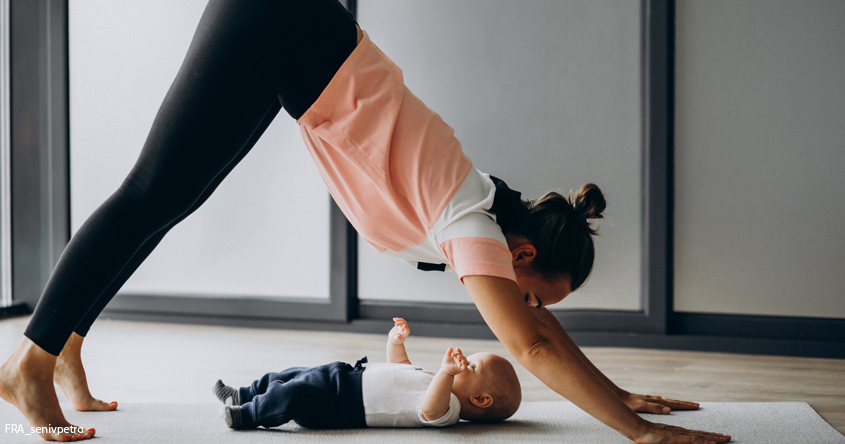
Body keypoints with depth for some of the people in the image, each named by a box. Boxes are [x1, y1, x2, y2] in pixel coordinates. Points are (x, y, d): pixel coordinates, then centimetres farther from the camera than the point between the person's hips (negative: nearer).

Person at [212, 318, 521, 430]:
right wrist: (396, 343, 25)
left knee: (294, 395, -23)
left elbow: (429, 411, -42)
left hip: (343, 403, -10)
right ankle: (242, 396, 33)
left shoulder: (449, 408, -17)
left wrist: (447, 373, -51)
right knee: (290, 376, 17)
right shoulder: (433, 379, 15)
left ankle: (247, 415, -1)